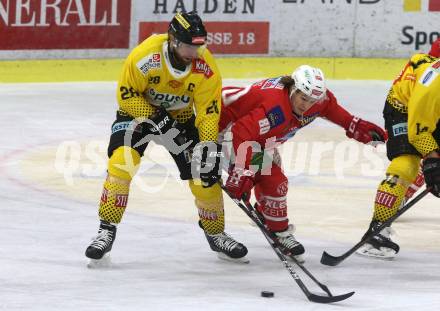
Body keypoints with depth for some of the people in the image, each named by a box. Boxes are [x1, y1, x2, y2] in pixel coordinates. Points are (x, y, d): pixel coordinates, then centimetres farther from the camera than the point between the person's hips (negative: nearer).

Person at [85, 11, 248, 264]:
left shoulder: (206, 67, -23)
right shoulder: (145, 56, -32)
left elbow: (209, 111, -18)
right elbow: (127, 95, -21)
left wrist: (207, 147, -29)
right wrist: (155, 118, -28)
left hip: (181, 118, 3)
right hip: (139, 111, -2)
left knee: (205, 176, -3)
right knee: (122, 162, -26)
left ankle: (215, 234, 21)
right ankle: (107, 231, -17)